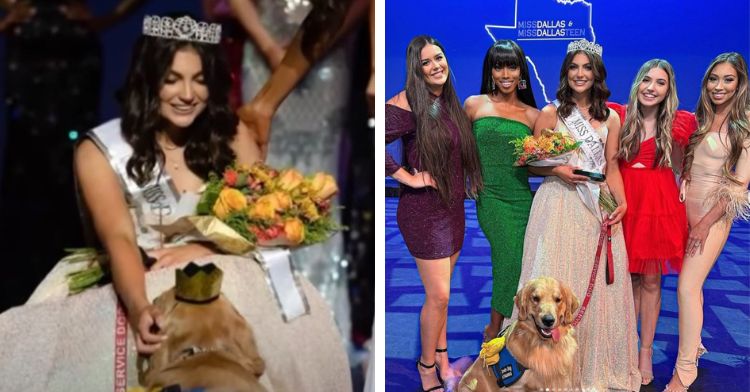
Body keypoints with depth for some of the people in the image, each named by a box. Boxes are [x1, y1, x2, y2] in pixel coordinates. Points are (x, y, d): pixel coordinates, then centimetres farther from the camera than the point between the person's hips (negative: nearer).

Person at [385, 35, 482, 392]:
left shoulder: (451, 102, 7)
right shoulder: (406, 104, -17)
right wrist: (408, 177, -21)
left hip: (453, 206, 7)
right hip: (423, 210, -7)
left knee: (441, 293, 16)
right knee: (438, 296, -3)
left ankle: (442, 360, 30)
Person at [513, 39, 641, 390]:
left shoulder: (610, 118, 9)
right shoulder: (550, 113, 1)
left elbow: (612, 167, 10)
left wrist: (621, 202, -5)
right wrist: (558, 171, -14)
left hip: (598, 209, 3)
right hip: (558, 206, -2)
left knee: (598, 285, 3)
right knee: (557, 283, -2)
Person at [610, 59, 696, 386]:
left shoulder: (680, 122, 1)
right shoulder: (618, 116, -2)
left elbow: (680, 167, 12)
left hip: (660, 204, 0)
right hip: (624, 201, 0)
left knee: (651, 280, 7)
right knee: (628, 278, 8)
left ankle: (646, 351, 19)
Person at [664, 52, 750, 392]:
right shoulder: (698, 118, 9)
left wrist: (706, 223, -13)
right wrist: (682, 183, 0)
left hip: (715, 211, -5)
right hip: (685, 205, 5)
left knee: (688, 287, -11)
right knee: (691, 283, 12)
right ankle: (693, 343, 30)